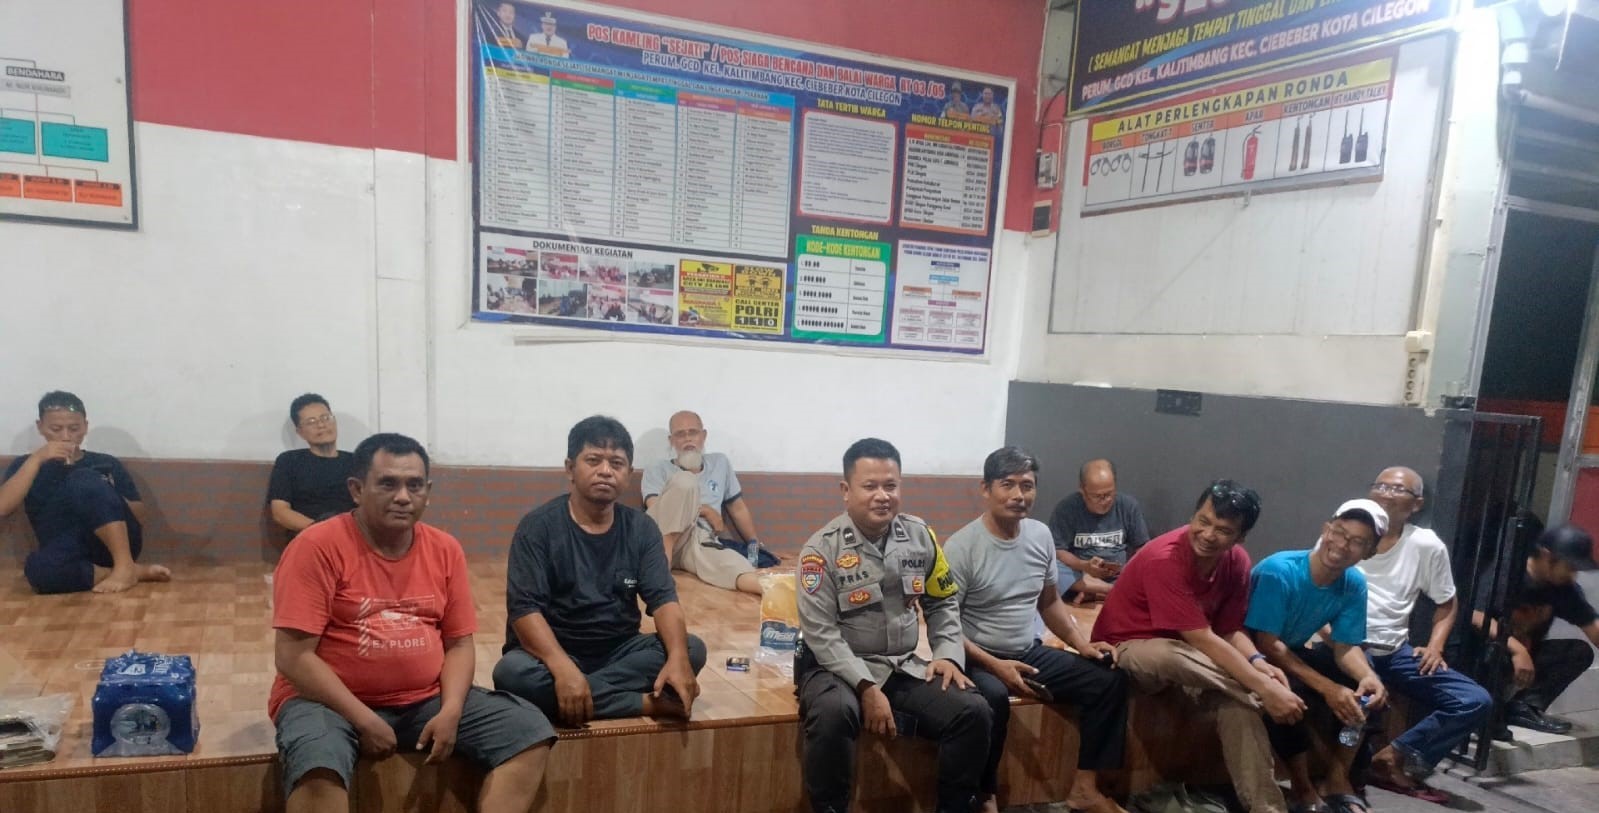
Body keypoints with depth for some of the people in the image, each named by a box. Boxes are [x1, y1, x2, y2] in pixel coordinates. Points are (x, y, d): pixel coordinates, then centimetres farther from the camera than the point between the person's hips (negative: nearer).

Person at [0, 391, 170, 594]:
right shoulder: (25, 465, 19)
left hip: (118, 542, 0)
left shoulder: (107, 464, 17)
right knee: (37, 568, -37)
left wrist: (103, 497, -6)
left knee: (84, 479, -27)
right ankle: (138, 572, -26)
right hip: (70, 553, 0)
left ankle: (126, 566, -30)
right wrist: (36, 458, -5)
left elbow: (139, 517, 13)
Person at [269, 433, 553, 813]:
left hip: (427, 700, 5)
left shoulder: (445, 550, 3)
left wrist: (450, 711, -11)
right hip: (332, 701, -4)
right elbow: (293, 656, -14)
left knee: (531, 730, -11)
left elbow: (459, 643, 6)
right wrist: (363, 720, -18)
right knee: (317, 763, -38)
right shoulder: (317, 546, -11)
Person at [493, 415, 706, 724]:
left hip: (618, 651, 3)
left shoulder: (641, 528, 1)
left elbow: (663, 598, -8)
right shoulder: (538, 526, -10)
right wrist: (564, 669, -37)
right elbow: (524, 609, -20)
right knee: (512, 673, -35)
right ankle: (648, 703, -27)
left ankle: (586, 694, -23)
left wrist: (678, 657, -29)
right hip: (552, 652, -2)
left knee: (693, 650, -18)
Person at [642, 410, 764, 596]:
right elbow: (656, 507, -2)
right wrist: (705, 510, -2)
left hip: (700, 543, 1)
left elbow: (738, 508, 28)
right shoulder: (657, 470, 16)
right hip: (660, 540, -1)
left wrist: (754, 545, 20)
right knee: (684, 480, -28)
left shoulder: (720, 463, 26)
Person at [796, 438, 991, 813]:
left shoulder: (920, 536, 1)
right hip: (840, 668, -4)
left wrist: (948, 653, -3)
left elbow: (942, 603, 13)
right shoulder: (822, 548, -13)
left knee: (973, 711, -14)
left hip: (906, 667, 5)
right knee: (833, 712, -35)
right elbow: (820, 634, -16)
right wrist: (866, 687, -24)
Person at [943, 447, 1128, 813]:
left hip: (1030, 652, 7)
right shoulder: (961, 547, -18)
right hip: (979, 658, -6)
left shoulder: (1041, 535, 2)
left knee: (1110, 678, -5)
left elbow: (1050, 602, 15)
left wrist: (1083, 644, 0)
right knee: (993, 697, -37)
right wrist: (995, 666, -27)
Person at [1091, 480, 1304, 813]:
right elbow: (1202, 639, -31)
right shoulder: (1163, 559, -30)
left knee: (1236, 697, -24)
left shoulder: (1237, 561, -7)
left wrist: (1257, 662, -22)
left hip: (1183, 651, 7)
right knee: (1174, 658, -40)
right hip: (1127, 648, -6)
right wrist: (1265, 687, -34)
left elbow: (1230, 629, -1)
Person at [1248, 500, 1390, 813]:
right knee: (1286, 689, -35)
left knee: (1368, 689, -10)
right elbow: (1268, 644, -29)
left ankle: (1338, 779, -2)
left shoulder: (1354, 584, -9)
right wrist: (1327, 688, -36)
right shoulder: (1278, 571, -28)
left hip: (1294, 652, 7)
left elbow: (1346, 646, -5)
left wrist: (1368, 677, -28)